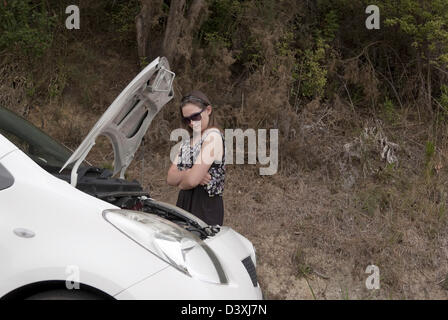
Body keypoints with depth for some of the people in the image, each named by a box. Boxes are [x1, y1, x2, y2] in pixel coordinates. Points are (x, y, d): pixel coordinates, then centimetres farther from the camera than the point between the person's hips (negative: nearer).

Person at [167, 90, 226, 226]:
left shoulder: (213, 136, -11)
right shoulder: (187, 142, 17)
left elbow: (192, 180, -19)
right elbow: (170, 178, 8)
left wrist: (180, 182, 3)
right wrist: (188, 173, -12)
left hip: (206, 206, -8)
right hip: (184, 202, 8)